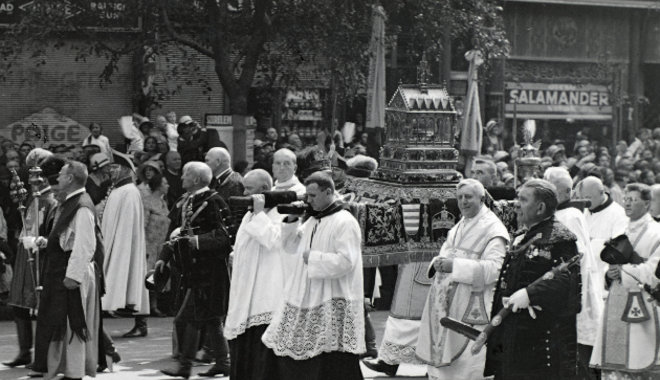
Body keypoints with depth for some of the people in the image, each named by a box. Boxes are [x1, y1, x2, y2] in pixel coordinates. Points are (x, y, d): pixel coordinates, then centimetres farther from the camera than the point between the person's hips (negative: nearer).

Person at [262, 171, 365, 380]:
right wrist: (292, 220, 4)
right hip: (307, 299, 9)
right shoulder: (313, 220, 13)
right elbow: (291, 246, 20)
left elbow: (346, 262, -21)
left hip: (334, 303, -9)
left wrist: (313, 258, -15)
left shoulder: (345, 223, -13)